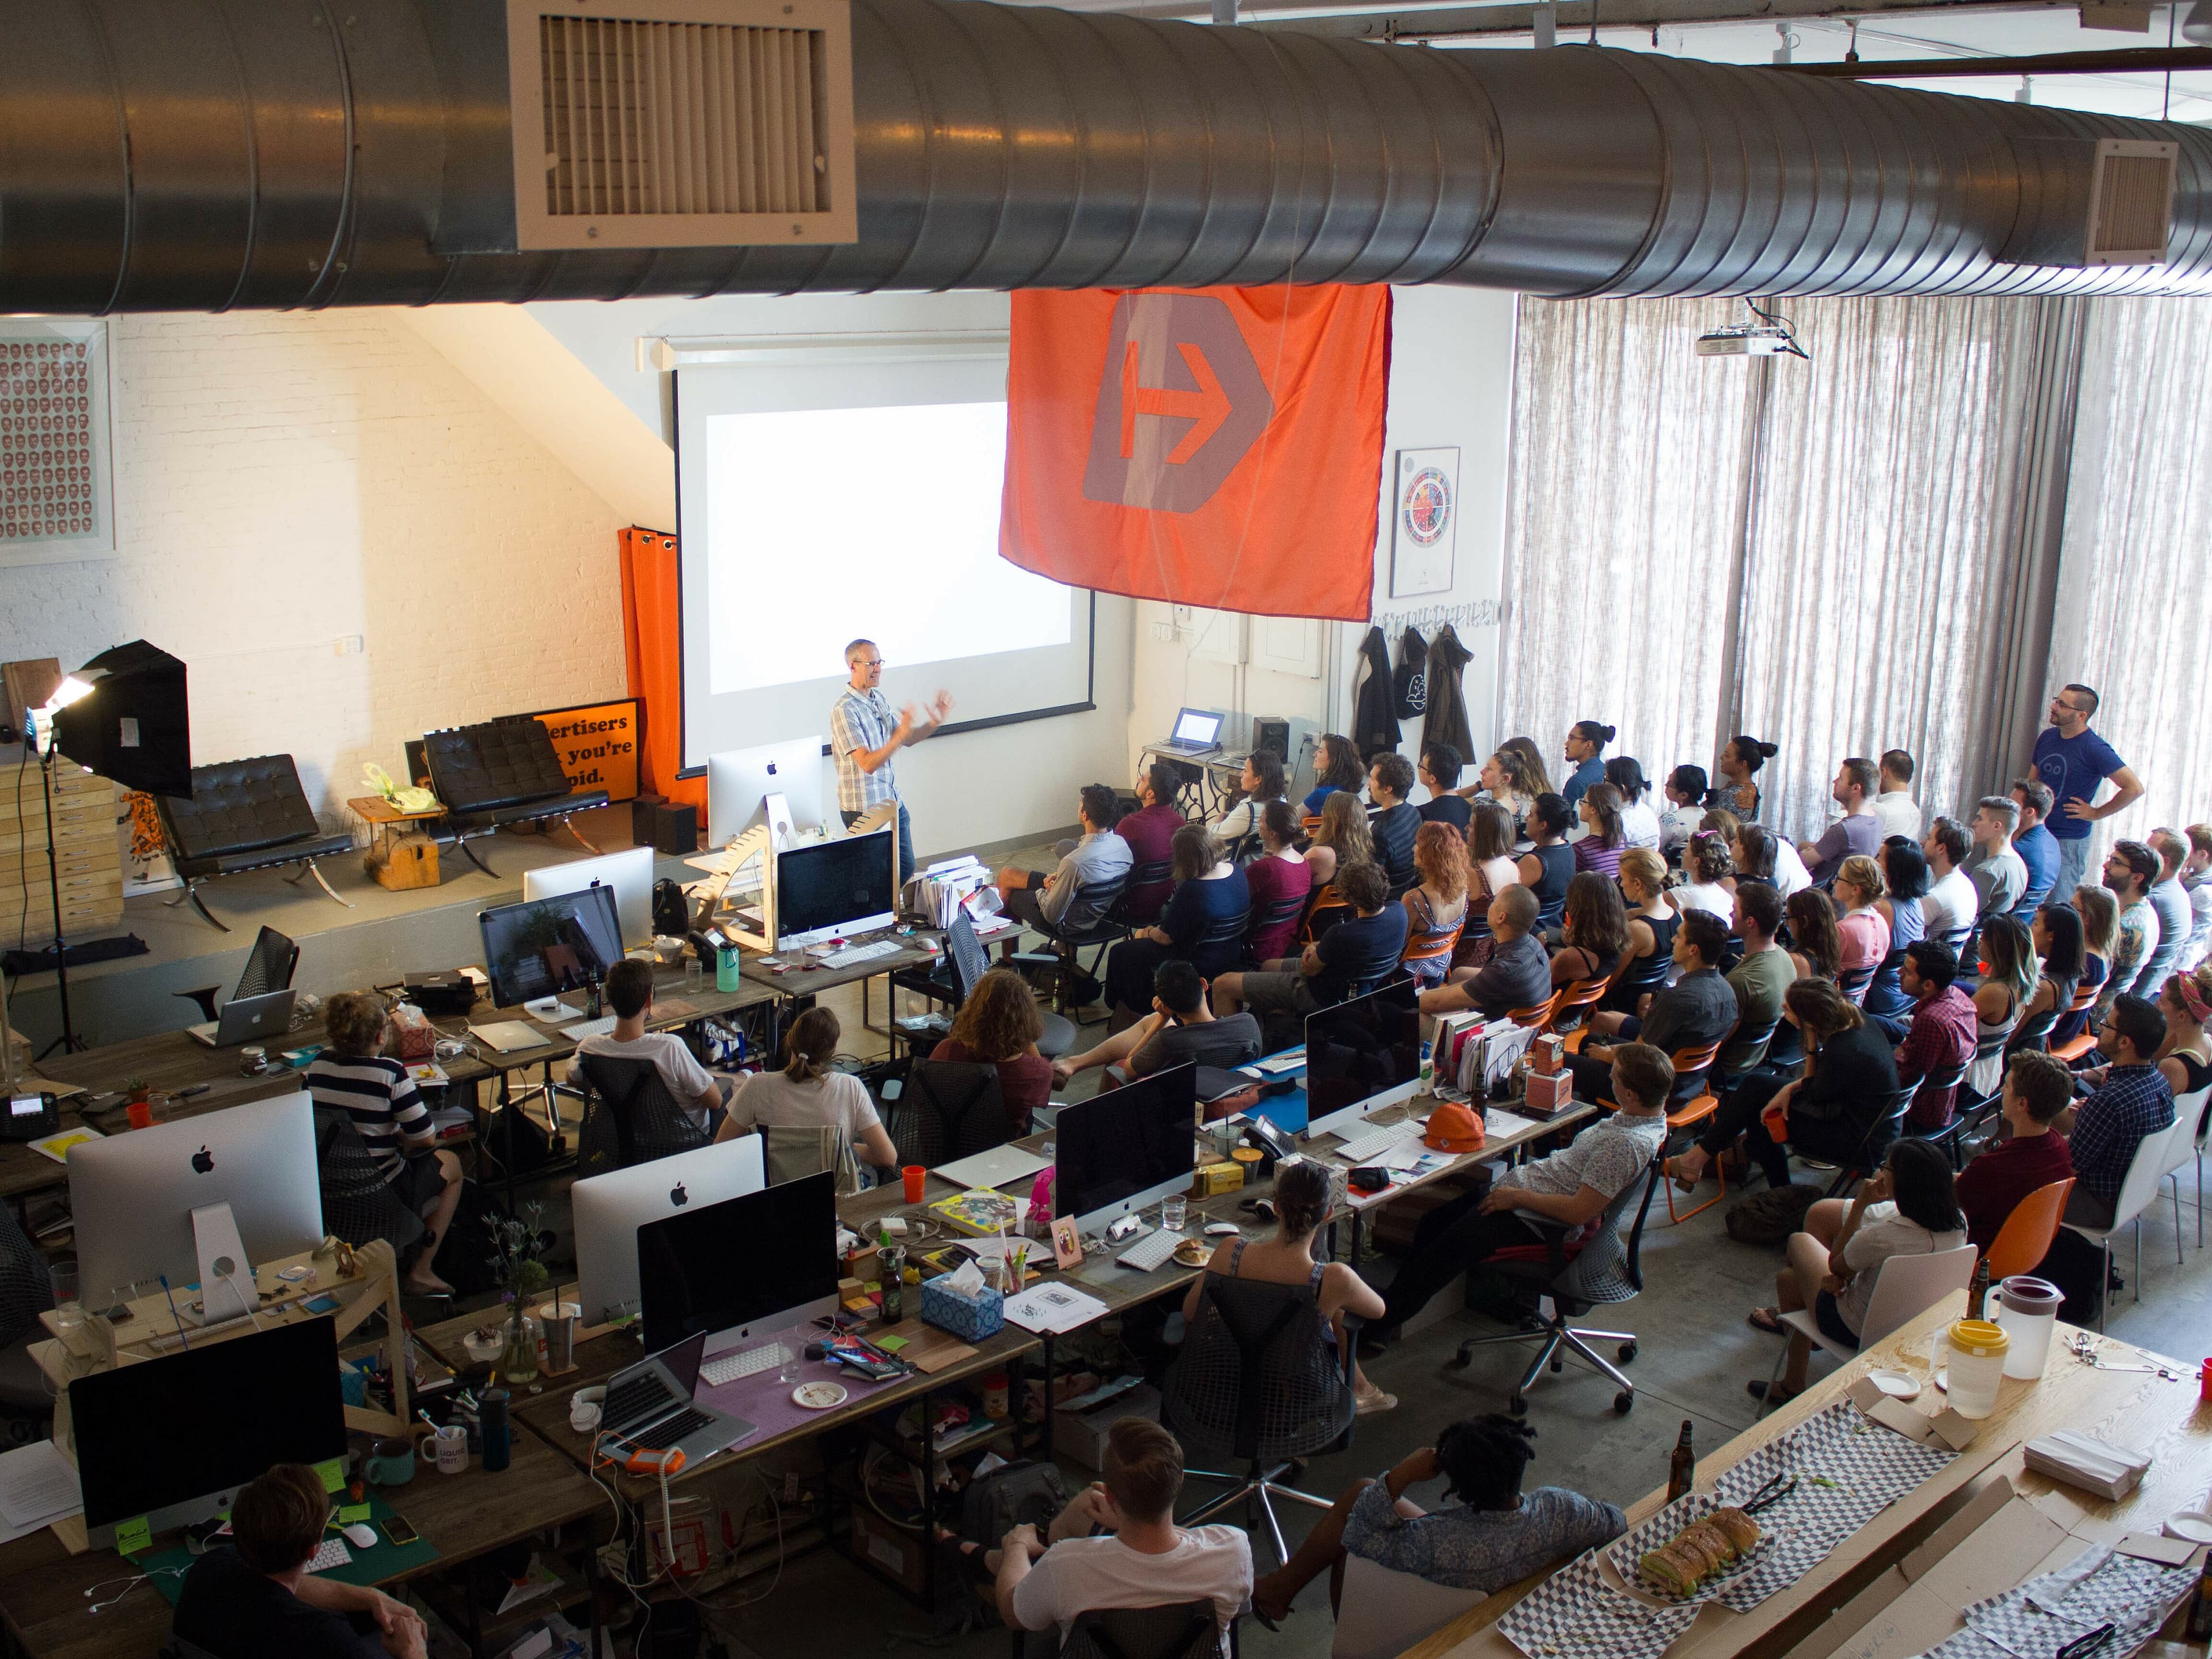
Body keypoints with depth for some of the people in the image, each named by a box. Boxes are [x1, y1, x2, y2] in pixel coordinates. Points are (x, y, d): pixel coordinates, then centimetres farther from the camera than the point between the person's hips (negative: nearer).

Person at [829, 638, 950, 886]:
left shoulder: (879, 699, 8)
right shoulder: (844, 710, -20)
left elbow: (907, 741, 15)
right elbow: (867, 763, -27)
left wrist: (934, 722, -1)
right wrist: (900, 735, -38)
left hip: (892, 801, 8)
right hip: (863, 808, -8)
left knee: (906, 867, 16)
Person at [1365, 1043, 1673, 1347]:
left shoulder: (1627, 1145, -30)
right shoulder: (1648, 1115, 0)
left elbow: (1579, 1211, -30)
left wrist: (1517, 1197, -20)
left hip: (1530, 1220, -10)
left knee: (1440, 1256, -4)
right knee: (1431, 1225, 15)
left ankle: (1375, 1327, 12)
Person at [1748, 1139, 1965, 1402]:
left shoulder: (1880, 1237, -38)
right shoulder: (1959, 1224, -17)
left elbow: (1836, 1265, -15)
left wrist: (1860, 1205, -17)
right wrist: (1846, 1275, -6)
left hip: (1860, 1333, -6)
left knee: (1799, 1240, 20)